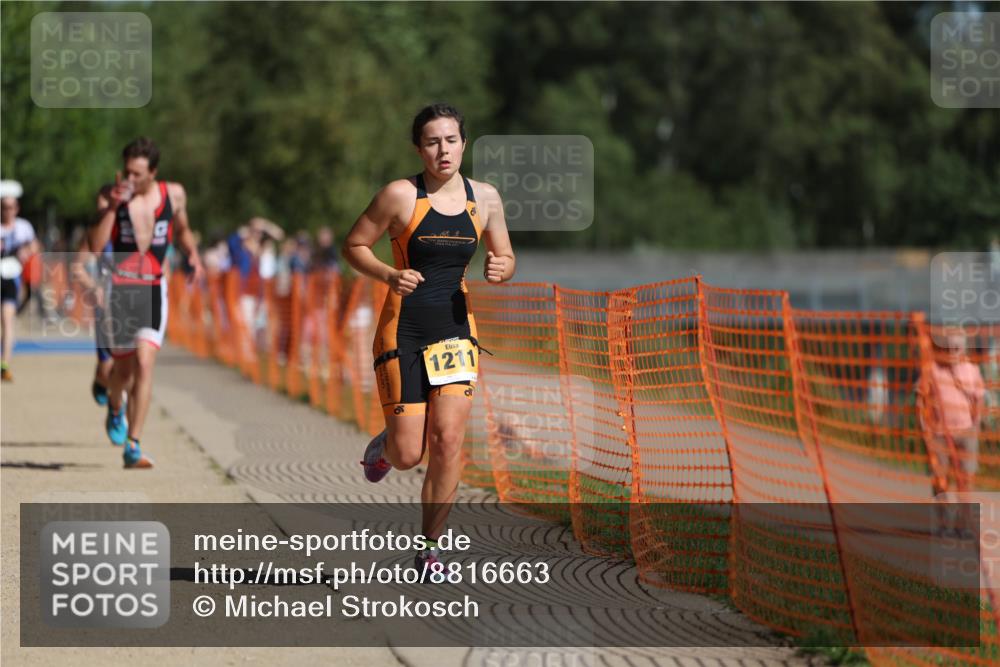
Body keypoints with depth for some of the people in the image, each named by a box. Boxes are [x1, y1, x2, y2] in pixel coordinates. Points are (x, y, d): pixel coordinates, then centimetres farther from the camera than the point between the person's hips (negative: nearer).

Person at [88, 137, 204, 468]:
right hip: (120, 288, 0)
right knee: (123, 368, 12)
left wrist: (193, 255, 0)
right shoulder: (114, 195, -6)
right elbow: (96, 244, -16)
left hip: (154, 290, 0)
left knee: (144, 363, -16)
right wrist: (113, 206, -25)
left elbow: (182, 230, 19)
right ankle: (114, 408, 48)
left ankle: (133, 447, -16)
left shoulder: (174, 194, 0)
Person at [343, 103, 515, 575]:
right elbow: (354, 245, -1)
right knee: (408, 456, -5)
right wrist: (389, 275, -19)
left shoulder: (484, 198, 5)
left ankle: (430, 549, 1)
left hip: (455, 328, 3)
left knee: (447, 440, -11)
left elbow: (504, 256, 15)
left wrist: (501, 270, -8)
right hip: (403, 331, -3)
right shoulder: (401, 195, -8)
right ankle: (384, 446, 34)